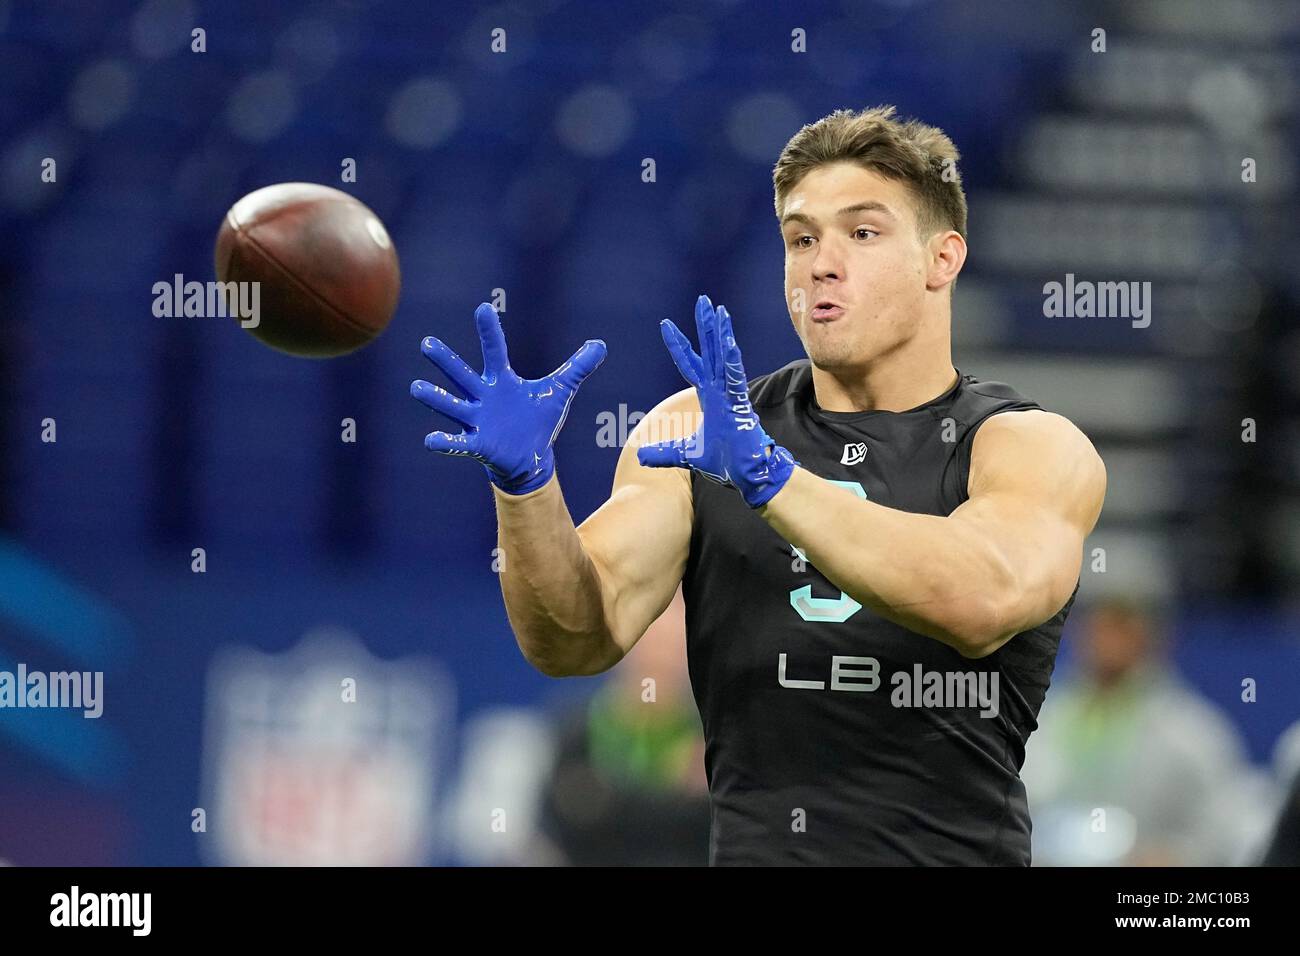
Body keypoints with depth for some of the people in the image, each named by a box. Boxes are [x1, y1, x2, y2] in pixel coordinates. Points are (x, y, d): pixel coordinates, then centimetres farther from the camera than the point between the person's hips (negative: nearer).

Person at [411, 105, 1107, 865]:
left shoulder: (1034, 451, 0)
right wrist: (526, 485, -19)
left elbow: (986, 602, -21)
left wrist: (764, 472, -28)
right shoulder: (697, 429, 8)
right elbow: (578, 641, -2)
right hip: (751, 846, 1)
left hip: (957, 846, -1)